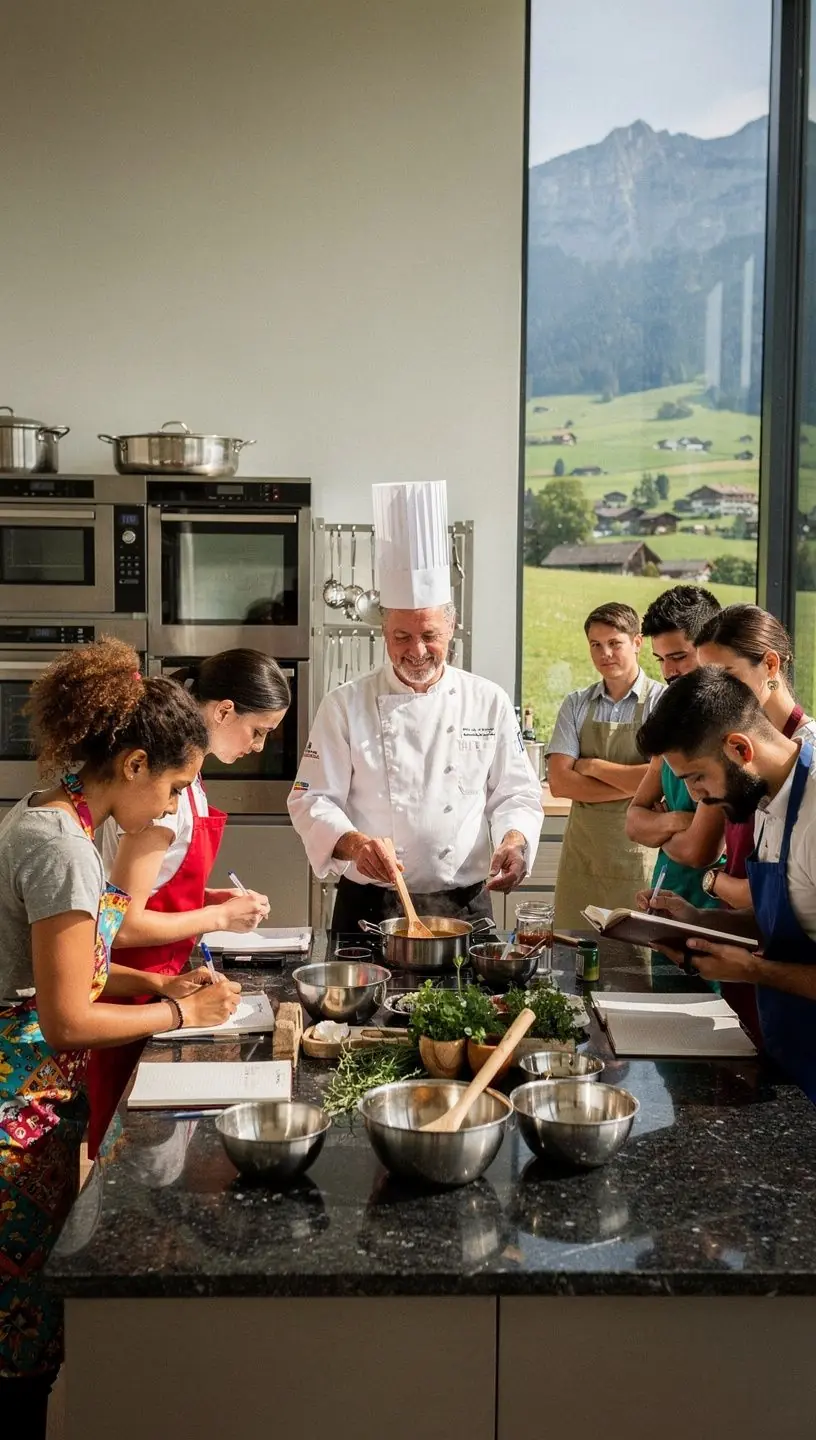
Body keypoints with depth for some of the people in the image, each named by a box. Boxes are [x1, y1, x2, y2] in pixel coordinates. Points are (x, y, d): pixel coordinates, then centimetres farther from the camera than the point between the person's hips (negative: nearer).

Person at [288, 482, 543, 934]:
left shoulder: (489, 702, 4)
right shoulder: (346, 705, -1)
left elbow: (516, 793, 7)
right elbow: (312, 800, -3)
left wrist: (514, 840, -14)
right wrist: (353, 844, -22)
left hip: (463, 907, 1)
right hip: (368, 907, -1)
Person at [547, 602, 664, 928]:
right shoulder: (576, 705, 7)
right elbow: (558, 781, -3)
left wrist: (593, 766, -6)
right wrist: (631, 785, -11)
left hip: (639, 850, -3)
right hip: (582, 852, 3)